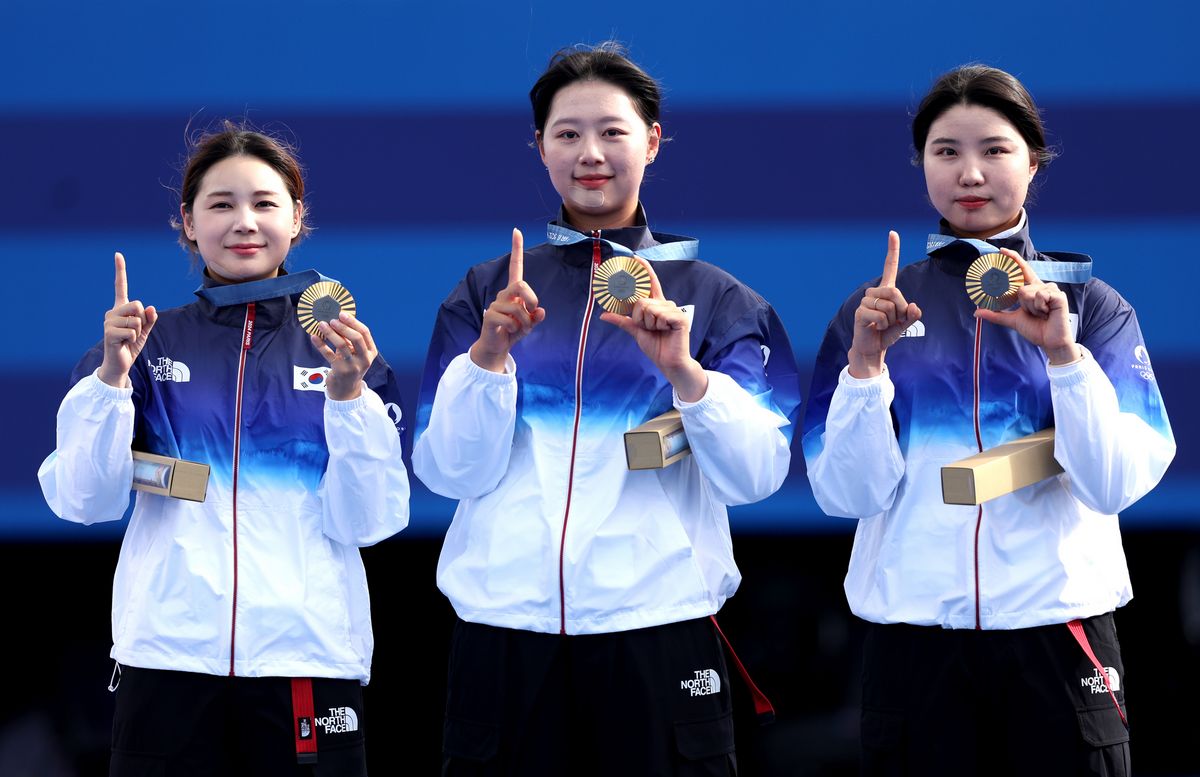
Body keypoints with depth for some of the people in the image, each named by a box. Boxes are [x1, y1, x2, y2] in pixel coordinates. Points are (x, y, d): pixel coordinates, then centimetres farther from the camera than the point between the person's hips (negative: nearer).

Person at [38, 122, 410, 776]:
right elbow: (85, 500, -1)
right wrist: (112, 374, -14)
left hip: (308, 656, 0)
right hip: (169, 657, 0)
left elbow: (366, 522, -2)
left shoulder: (342, 347, 7)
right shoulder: (149, 343, 8)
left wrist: (350, 395, -15)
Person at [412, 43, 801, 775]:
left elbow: (756, 474, -4)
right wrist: (491, 352, -14)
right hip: (506, 629, 1)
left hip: (657, 627, -1)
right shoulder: (487, 294, 9)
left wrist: (683, 369, -19)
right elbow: (448, 471, 0)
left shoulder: (714, 298, 6)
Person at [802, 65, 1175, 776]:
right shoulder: (876, 308, 6)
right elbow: (846, 493, -2)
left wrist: (1063, 353, -20)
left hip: (1057, 625, -1)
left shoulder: (1092, 306, 3)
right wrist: (864, 361, -14)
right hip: (914, 630, 1)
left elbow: (1118, 482, -9)